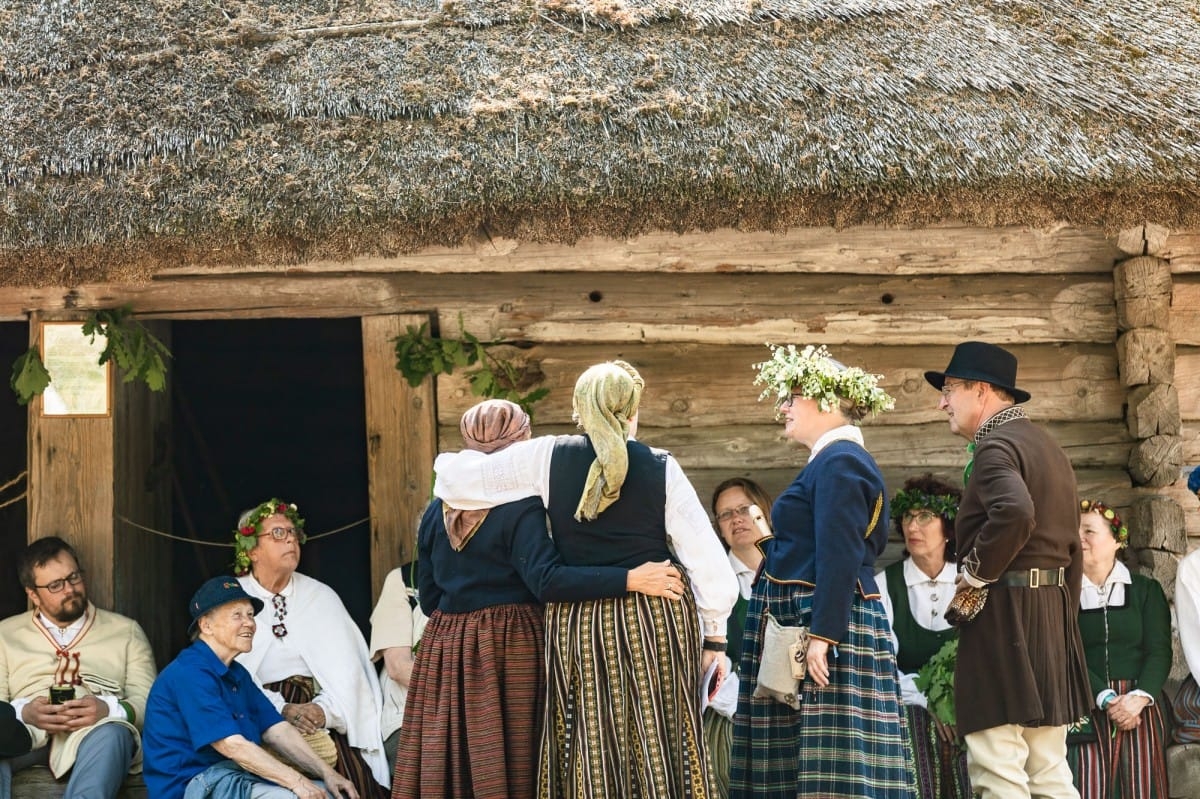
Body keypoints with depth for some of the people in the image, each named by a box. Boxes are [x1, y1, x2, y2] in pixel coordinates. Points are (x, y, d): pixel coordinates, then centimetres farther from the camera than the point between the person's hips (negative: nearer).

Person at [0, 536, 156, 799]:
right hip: (26, 732, 1)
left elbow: (148, 702, 9)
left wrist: (109, 710, -14)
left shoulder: (126, 631, 21)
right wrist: (23, 712, -12)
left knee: (111, 733, -39)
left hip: (98, 731, 0)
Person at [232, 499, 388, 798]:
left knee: (350, 770, -24)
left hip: (315, 710, 2)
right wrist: (281, 711, -18)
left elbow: (346, 669, 2)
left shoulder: (320, 596, 12)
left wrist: (325, 709, -16)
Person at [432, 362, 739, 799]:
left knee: (591, 758, 6)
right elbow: (706, 559, -1)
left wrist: (451, 463, 28)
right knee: (661, 751, 4)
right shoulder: (661, 467, -2)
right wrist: (715, 636, 7)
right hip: (657, 619, -1)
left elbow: (456, 479, 4)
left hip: (577, 625, 1)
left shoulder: (548, 457, -1)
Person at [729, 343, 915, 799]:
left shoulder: (838, 462, -12)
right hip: (811, 624, 11)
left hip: (827, 623, -11)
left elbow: (840, 558, -20)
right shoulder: (836, 460, 19)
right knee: (805, 761, 9)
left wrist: (822, 634, -24)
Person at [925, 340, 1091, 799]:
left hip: (1004, 611, -10)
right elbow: (1070, 546, 22)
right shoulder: (1048, 447, 19)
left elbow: (1014, 512, -31)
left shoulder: (995, 446, -11)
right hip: (1053, 607, 10)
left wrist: (975, 573, -17)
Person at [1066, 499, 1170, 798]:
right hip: (1085, 707, -1)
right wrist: (1105, 698, -16)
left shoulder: (1147, 590, 14)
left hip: (1140, 705, 1)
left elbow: (1159, 652, 3)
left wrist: (1139, 697, -16)